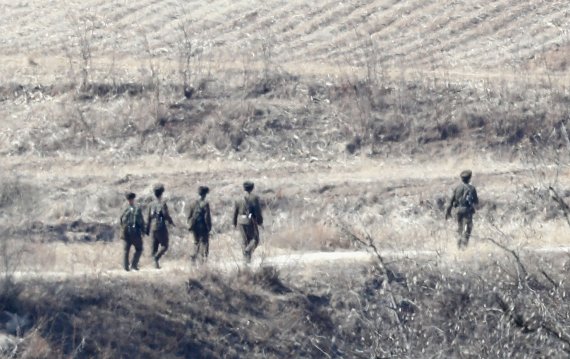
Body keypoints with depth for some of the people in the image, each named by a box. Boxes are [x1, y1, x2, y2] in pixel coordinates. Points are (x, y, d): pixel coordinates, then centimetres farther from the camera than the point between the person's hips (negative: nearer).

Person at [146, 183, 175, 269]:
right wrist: (171, 223, 3)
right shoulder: (163, 203, -9)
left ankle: (156, 264, 5)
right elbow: (166, 215, -15)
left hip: (153, 228, 5)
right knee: (164, 246, -1)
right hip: (161, 228, -5)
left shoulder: (151, 204, 8)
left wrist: (147, 230, 17)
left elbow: (149, 218, 11)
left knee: (154, 247, 9)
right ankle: (156, 257, -24)